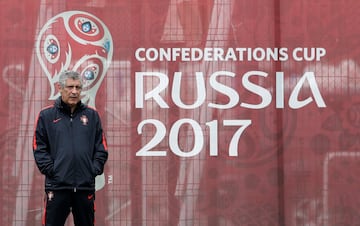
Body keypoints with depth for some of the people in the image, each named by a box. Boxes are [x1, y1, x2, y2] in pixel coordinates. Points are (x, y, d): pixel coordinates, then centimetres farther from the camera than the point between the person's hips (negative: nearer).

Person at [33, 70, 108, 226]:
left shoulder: (92, 115, 10)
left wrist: (95, 169, -2)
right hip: (57, 185, -2)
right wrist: (51, 170, -9)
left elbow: (101, 147, 9)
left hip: (86, 185, 2)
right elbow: (39, 148, 0)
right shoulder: (46, 115, 3)